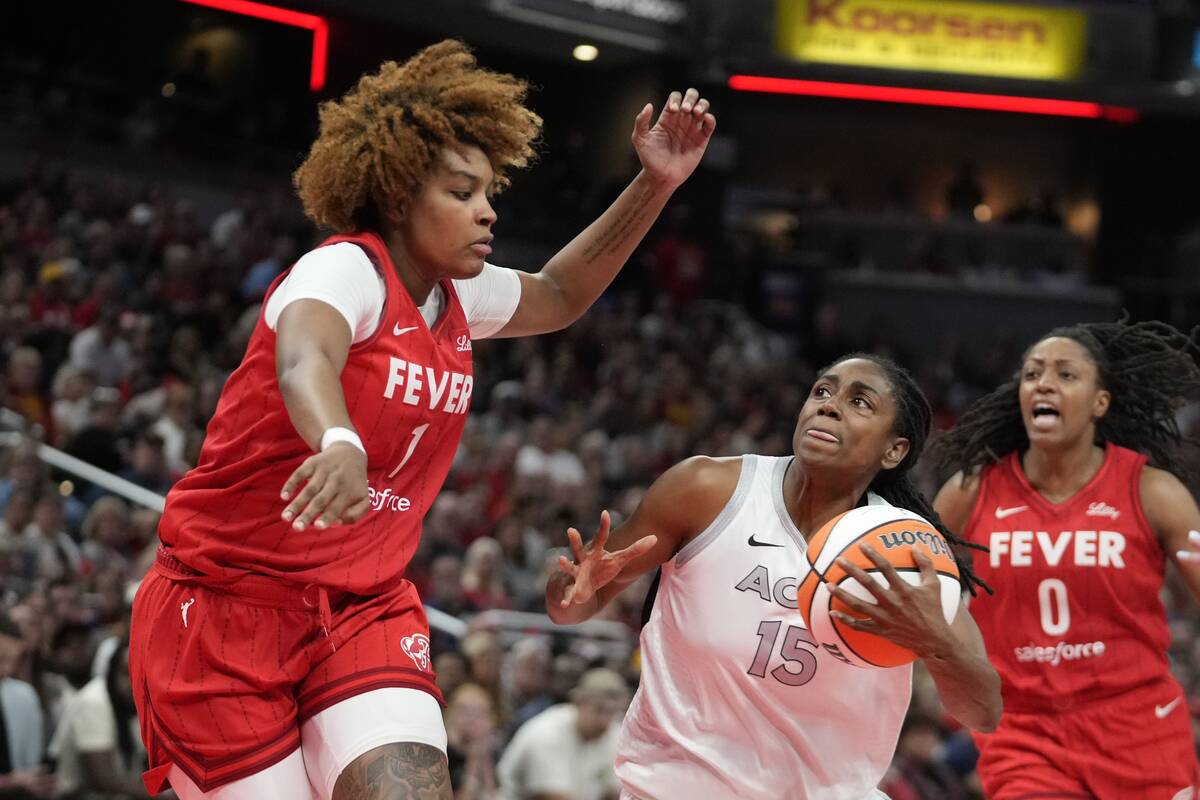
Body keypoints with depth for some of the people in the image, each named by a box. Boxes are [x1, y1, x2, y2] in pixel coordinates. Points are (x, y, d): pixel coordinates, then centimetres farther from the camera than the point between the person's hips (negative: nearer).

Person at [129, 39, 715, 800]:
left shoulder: (458, 297, 7)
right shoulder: (347, 269, -16)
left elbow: (560, 296, 28)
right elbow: (303, 360, -39)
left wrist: (655, 186, 17)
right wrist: (340, 443, -61)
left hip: (362, 610, 6)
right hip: (229, 603, -6)